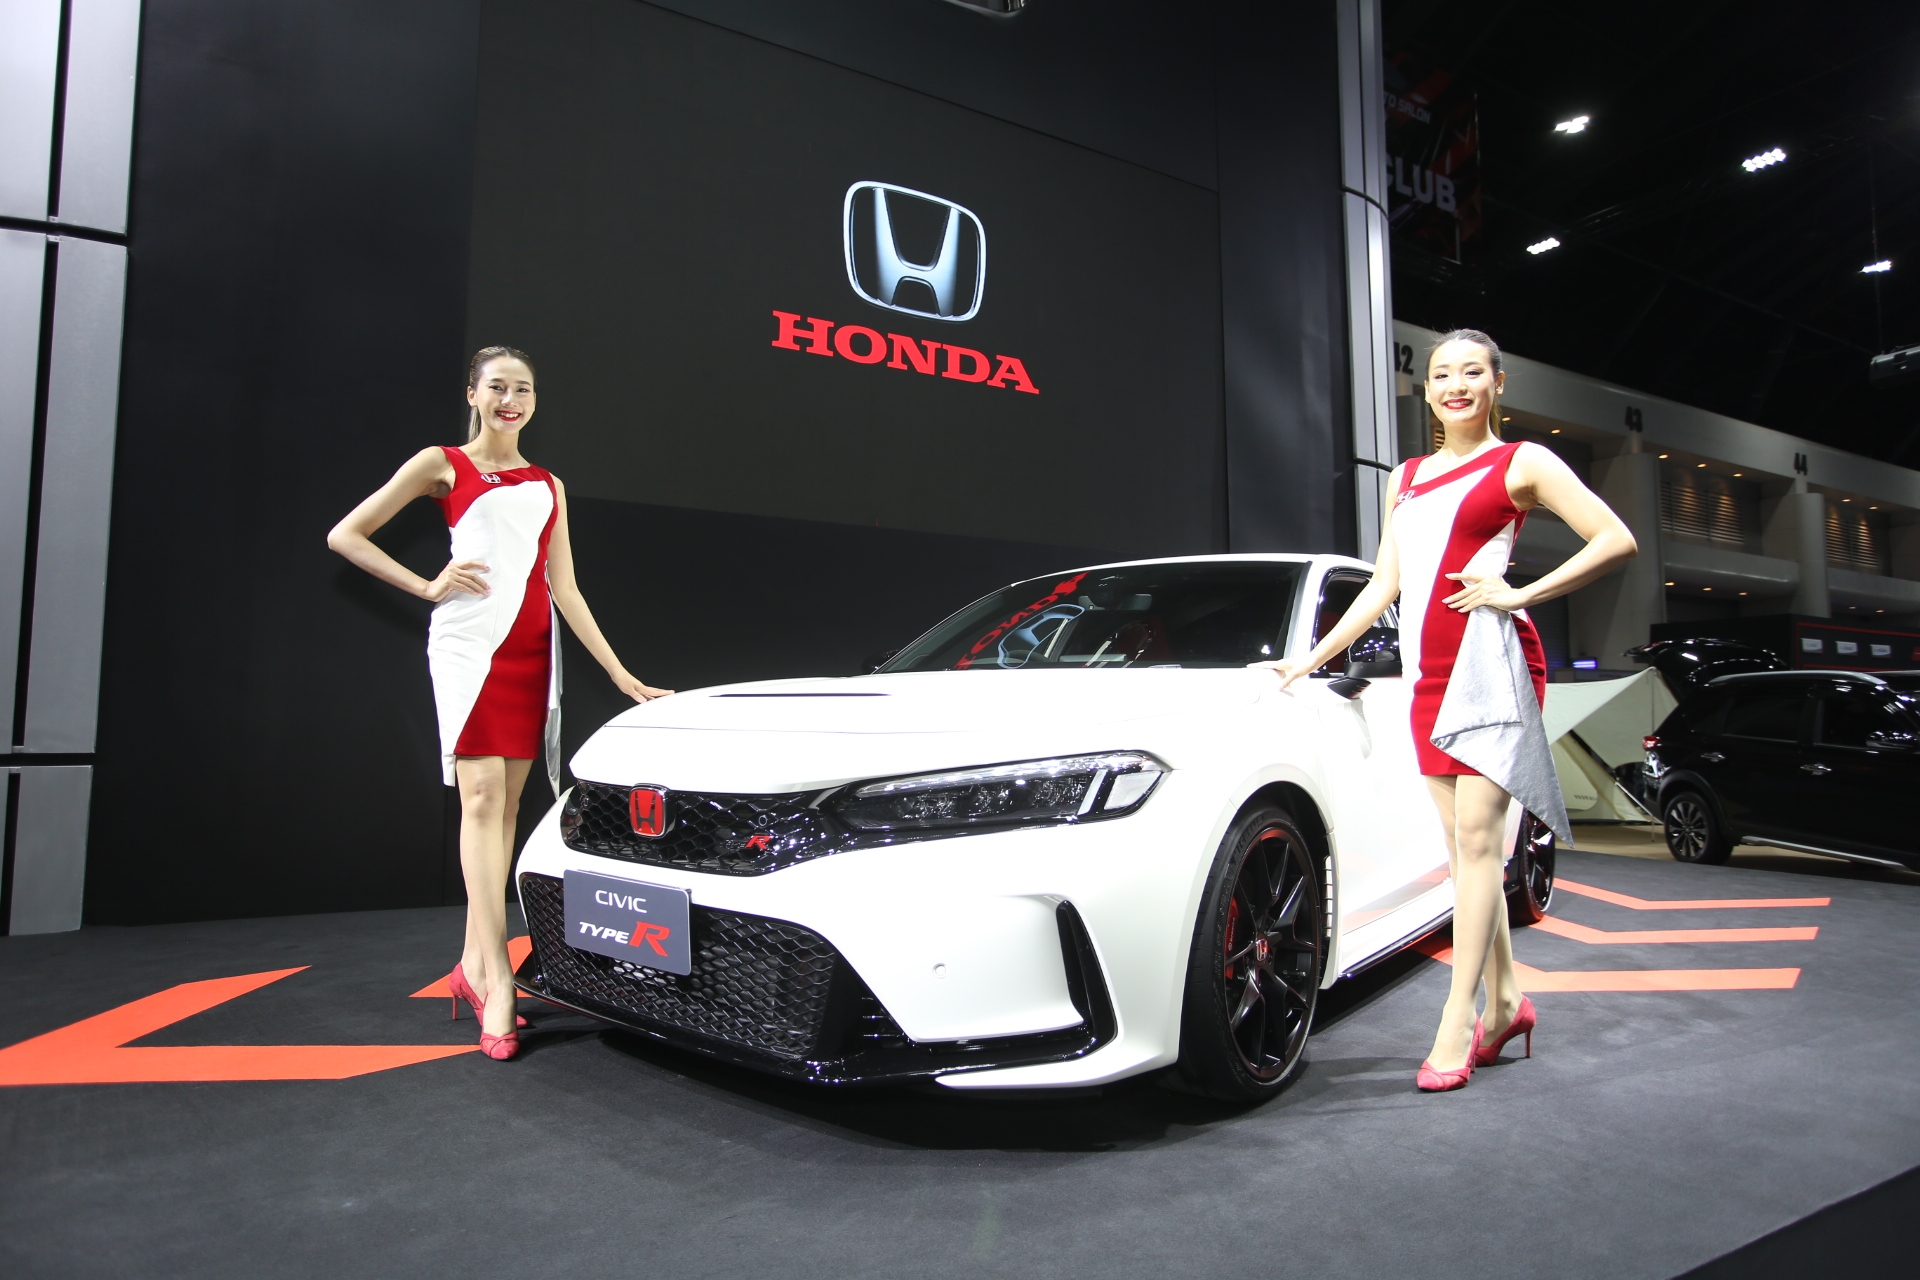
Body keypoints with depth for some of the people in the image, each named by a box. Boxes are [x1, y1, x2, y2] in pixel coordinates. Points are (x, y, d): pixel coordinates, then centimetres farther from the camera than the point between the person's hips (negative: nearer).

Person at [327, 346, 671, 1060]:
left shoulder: (548, 486, 19)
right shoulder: (442, 465, 9)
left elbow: (564, 589, 12)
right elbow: (346, 535, 7)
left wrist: (620, 673, 4)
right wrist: (427, 585, -4)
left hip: (533, 649, 4)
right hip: (470, 639, -4)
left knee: (506, 806, 3)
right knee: (482, 797, -13)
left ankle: (473, 964, 10)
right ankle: (497, 981, -16)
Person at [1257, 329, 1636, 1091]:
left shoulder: (1521, 463, 4)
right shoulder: (1407, 477, 20)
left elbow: (1616, 541, -1)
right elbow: (1384, 585, 20)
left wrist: (1521, 595, -9)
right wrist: (1311, 659, 15)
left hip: (1492, 663, -6)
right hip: (1429, 672, 6)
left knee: (1477, 836, -9)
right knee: (1461, 845, 6)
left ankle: (1457, 1024, -6)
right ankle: (1504, 1001, 17)